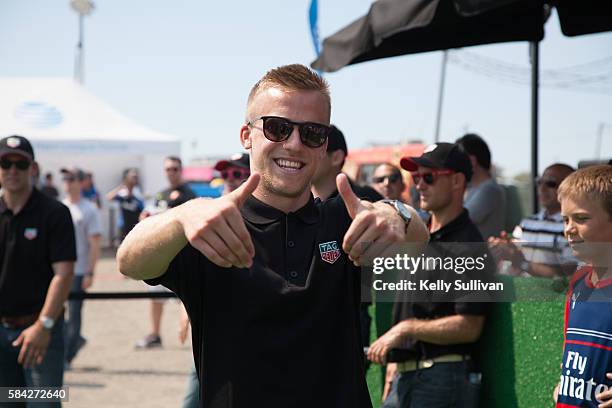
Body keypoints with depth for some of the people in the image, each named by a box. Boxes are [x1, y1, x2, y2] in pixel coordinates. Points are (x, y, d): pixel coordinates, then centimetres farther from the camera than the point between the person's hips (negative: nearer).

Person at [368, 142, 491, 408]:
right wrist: (393, 361, 17)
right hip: (406, 375, 9)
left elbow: (469, 327, -19)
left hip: (444, 379, -9)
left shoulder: (467, 246, -13)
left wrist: (407, 328, -16)